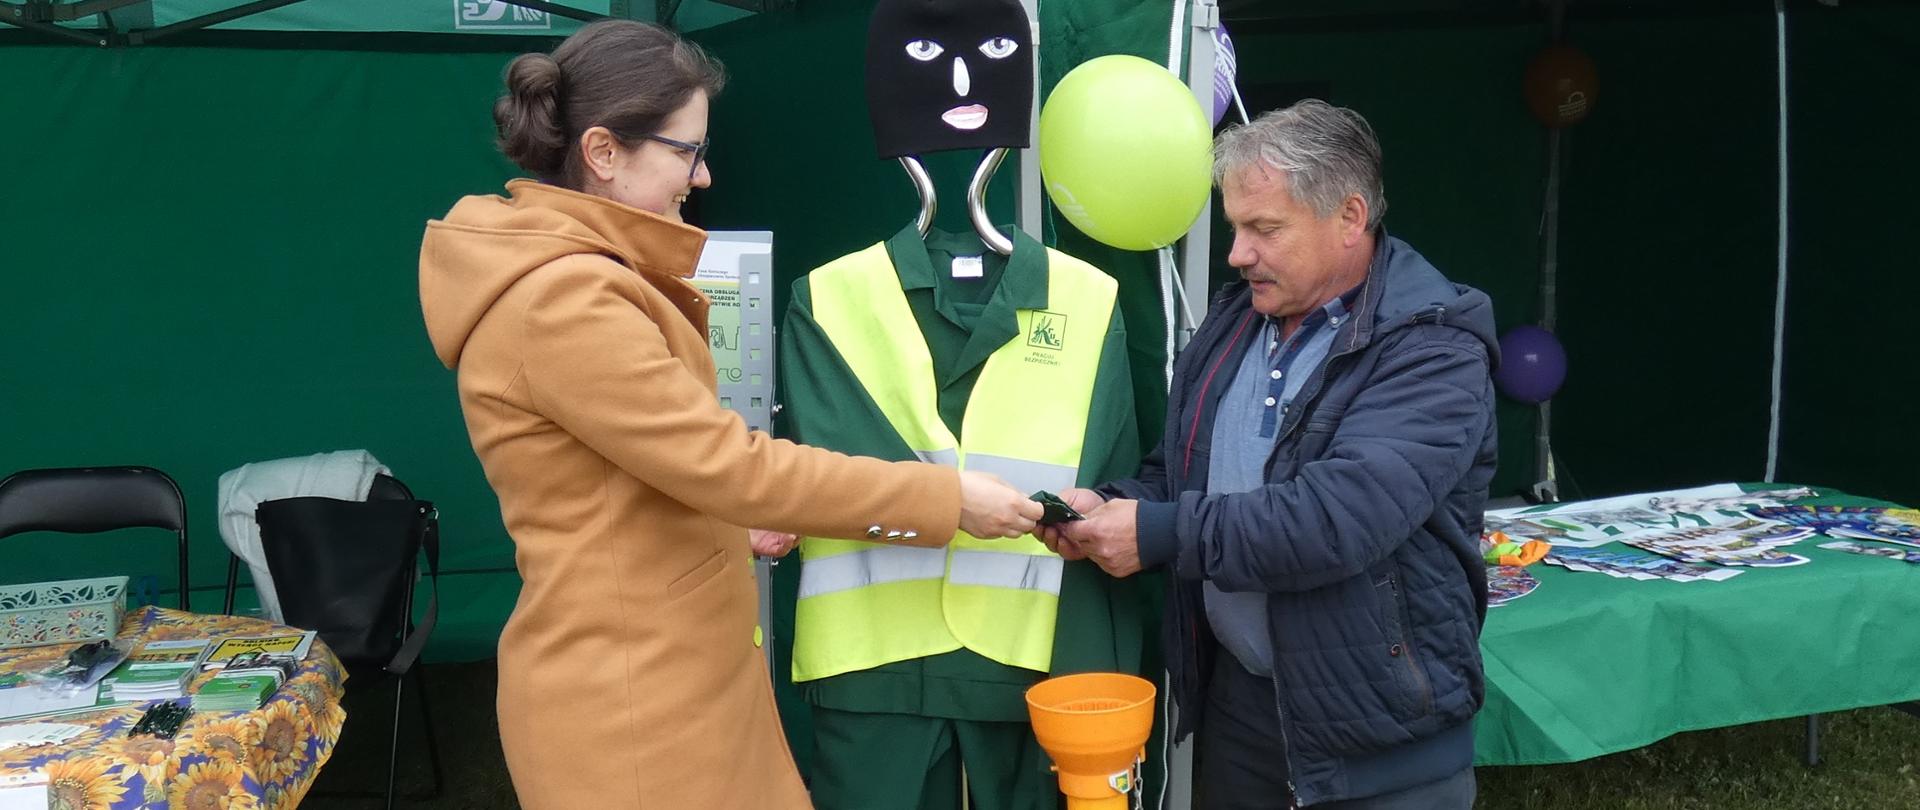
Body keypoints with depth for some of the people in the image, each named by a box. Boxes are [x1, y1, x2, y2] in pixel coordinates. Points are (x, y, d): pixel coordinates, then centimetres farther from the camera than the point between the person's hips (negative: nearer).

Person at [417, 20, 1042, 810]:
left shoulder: (574, 276, 11)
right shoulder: (562, 300, -23)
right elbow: (728, 464, -24)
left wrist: (734, 517, 11)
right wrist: (945, 497, -18)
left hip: (668, 669, 10)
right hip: (627, 696, -10)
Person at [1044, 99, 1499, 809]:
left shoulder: (1432, 349, -16)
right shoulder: (1233, 321, 8)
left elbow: (1342, 514, -29)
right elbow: (1181, 470, 15)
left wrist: (1162, 534, -25)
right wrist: (1113, 511, -7)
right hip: (1234, 697, 6)